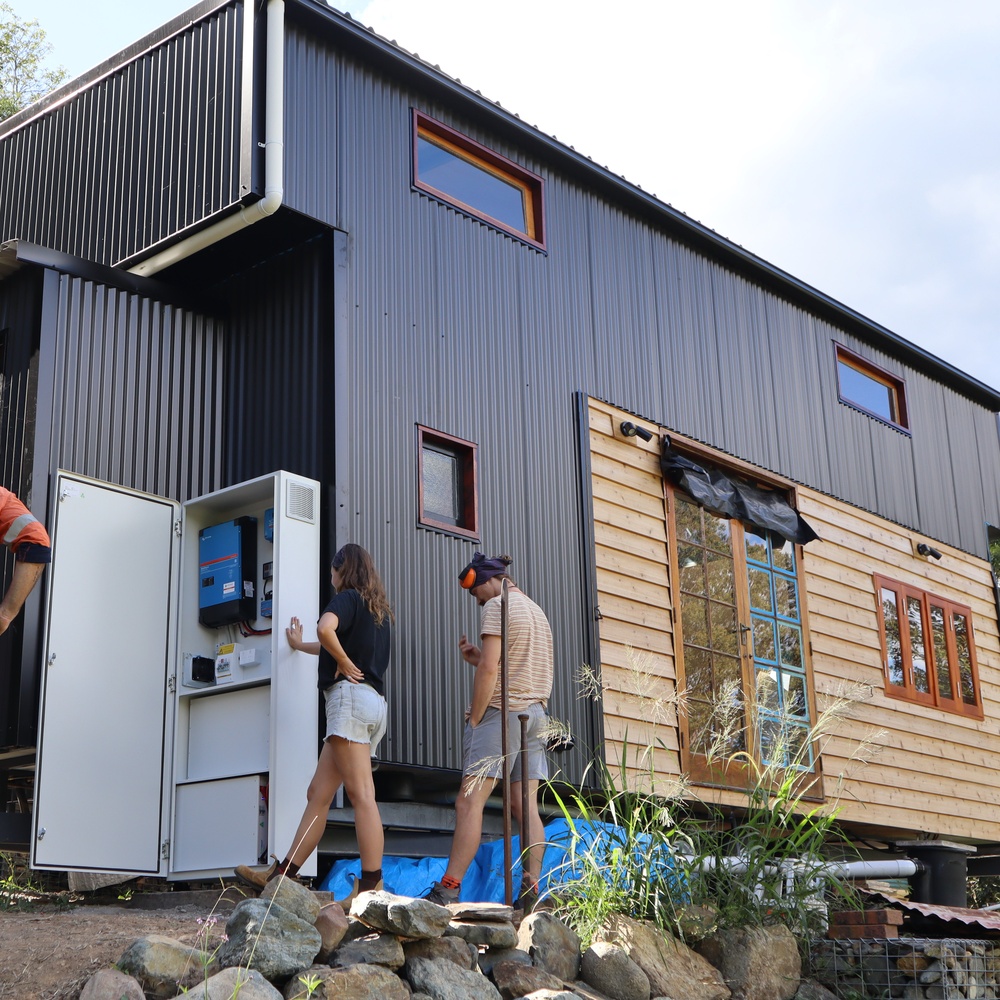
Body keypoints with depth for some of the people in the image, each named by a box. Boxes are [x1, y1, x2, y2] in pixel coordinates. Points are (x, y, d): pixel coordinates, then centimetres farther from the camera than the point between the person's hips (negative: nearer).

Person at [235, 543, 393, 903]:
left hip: (351, 695, -9)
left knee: (361, 795, -13)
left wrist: (345, 664, -11)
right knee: (318, 794, 8)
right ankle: (282, 875, 10)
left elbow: (326, 628, -26)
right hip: (375, 701, 9)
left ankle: (371, 884, -17)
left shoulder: (348, 598, -2)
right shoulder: (378, 610, 25)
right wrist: (300, 645, 57)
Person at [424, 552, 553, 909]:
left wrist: (474, 719, -11)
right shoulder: (536, 611, 22)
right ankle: (531, 890, -4)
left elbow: (489, 669, -14)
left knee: (470, 801, -10)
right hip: (536, 712, 9)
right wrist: (479, 658, 16)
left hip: (502, 710, -9)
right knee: (526, 806, 3)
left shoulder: (497, 606, -5)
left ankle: (448, 889, -14)